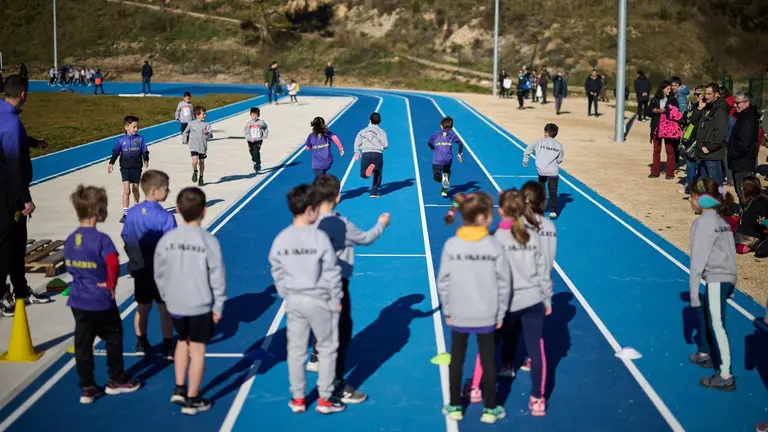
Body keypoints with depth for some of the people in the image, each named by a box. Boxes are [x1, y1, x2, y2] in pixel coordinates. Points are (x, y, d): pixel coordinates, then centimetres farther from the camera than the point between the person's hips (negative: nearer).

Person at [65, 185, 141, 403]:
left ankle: (87, 388, 17)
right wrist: (111, 284, -18)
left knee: (82, 344, 10)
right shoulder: (101, 239, -19)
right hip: (101, 302, -6)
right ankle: (116, 380, 27)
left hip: (78, 301, 6)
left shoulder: (70, 240, 3)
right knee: (113, 338, 14)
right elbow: (113, 263, -33)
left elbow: (69, 266, 13)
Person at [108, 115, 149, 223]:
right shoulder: (121, 140, -2)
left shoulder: (140, 139, -1)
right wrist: (111, 163, -7)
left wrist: (145, 161, -16)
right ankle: (125, 214, -9)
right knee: (126, 190, -11)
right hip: (125, 168, -1)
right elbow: (115, 152, 4)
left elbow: (145, 152, 1)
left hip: (136, 168, 1)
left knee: (135, 189, 15)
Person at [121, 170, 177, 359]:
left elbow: (126, 240, 4)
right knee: (165, 310, 8)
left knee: (143, 308, 19)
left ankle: (141, 344, 31)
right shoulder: (165, 217, -22)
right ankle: (168, 348, 16)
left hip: (140, 270, 5)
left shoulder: (131, 213, -5)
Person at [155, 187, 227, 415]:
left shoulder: (166, 239, -6)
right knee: (197, 349, 7)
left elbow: (159, 274, 3)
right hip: (200, 305, -4)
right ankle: (192, 400, 15)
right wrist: (218, 305, 0)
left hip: (175, 304, 4)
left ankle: (179, 389, 27)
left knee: (183, 342, 26)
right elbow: (217, 277, -11)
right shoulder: (209, 241, -15)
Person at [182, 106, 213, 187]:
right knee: (195, 161, -19)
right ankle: (195, 172, 12)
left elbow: (211, 136, -8)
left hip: (203, 147, 2)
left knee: (201, 162, 10)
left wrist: (207, 133, -27)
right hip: (193, 147, -2)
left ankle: (201, 178, 27)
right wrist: (185, 140, 13)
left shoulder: (206, 124, -1)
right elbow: (185, 133, 17)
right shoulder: (191, 124, -1)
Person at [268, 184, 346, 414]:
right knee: (327, 349, 12)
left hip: (294, 300, 4)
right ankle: (325, 399, 18)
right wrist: (336, 299, -2)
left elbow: (277, 273, 3)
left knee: (295, 351, 15)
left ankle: (298, 399, 25)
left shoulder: (281, 238, -5)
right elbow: (332, 272, -14)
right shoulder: (319, 237, -18)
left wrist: (286, 296, 14)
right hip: (319, 300, -4)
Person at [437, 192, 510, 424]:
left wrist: (447, 311, 7)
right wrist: (500, 313, 4)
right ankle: (490, 409, 23)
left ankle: (454, 407, 27)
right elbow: (504, 283, -8)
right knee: (488, 361, 12)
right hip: (487, 316, -1)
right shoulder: (494, 245, -13)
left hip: (458, 315, 1)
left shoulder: (451, 245, -10)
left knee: (456, 360, 15)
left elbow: (443, 282, -5)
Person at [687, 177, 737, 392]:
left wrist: (694, 290, -11)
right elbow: (730, 251, 14)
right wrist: (729, 284, 19)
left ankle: (725, 377, -6)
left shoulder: (703, 223, -14)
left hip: (717, 279, -10)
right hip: (728, 277, 10)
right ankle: (705, 354, 44)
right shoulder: (721, 220, 12)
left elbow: (698, 259, -15)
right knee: (704, 313, 26)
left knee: (717, 325, -7)